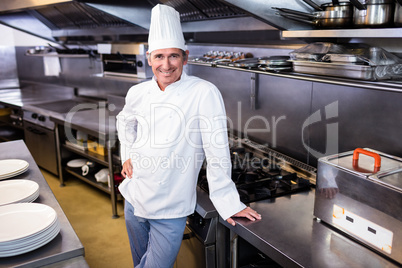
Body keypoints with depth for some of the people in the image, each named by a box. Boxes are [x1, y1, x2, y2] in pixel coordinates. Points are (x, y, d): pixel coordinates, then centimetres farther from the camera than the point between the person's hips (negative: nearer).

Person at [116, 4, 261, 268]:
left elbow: (217, 151, -18)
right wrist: (127, 155, 7)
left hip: (170, 211, -5)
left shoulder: (205, 94, -19)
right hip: (134, 199, 5)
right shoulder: (138, 93, -4)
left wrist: (227, 201, -13)